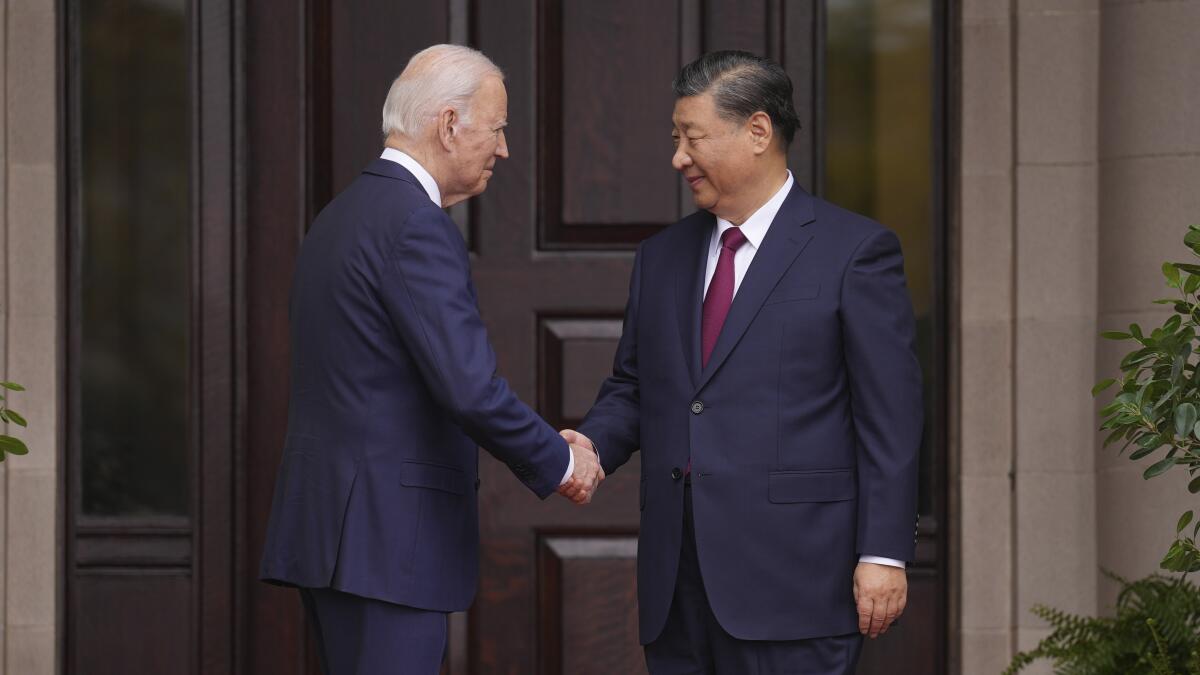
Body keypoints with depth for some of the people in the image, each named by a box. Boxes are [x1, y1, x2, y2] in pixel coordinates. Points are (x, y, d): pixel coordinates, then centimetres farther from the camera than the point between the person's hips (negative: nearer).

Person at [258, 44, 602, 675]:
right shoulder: (415, 226, -15)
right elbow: (469, 388, -22)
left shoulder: (339, 216, 16)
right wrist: (559, 462, -6)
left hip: (325, 526, 10)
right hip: (383, 536, -10)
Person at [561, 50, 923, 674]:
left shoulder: (854, 251, -2)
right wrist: (593, 443, -1)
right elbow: (631, 389, 21)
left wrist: (883, 554, -11)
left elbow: (889, 418, -5)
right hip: (677, 588, 6)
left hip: (790, 581, -6)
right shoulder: (662, 257, 16)